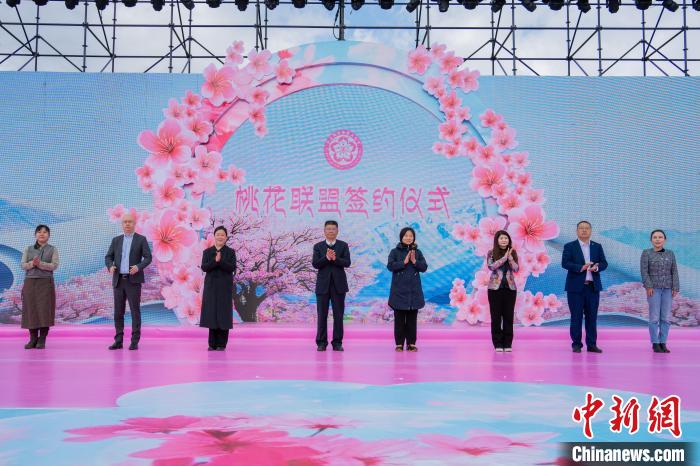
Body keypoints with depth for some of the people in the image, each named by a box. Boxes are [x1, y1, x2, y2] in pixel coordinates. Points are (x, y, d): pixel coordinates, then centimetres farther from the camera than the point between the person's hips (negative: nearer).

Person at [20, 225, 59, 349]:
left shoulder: (53, 249, 6)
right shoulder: (28, 249, 12)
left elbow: (54, 265, -6)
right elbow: (23, 265, 2)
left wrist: (40, 264, -20)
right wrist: (32, 264, -18)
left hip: (45, 283, -2)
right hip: (30, 283, 2)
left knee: (44, 310, -7)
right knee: (31, 311, -1)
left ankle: (42, 340, -3)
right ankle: (33, 339, 6)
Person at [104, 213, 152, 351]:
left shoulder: (141, 239, 2)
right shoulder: (116, 240, 13)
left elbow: (148, 258, -3)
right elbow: (108, 257, 11)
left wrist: (138, 267, -21)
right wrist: (110, 266, -11)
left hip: (133, 280, -4)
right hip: (118, 280, 4)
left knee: (135, 311, -3)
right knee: (118, 311, 5)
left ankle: (134, 341, 2)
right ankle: (118, 341, 11)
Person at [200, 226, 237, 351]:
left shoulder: (230, 252, 2)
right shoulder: (207, 251, 7)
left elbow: (232, 268, -9)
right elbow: (204, 267, -6)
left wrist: (220, 261, -23)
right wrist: (215, 261, -22)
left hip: (225, 287, -1)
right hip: (211, 286, 2)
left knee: (223, 313, -1)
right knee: (211, 313, 2)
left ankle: (221, 344, 5)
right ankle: (212, 344, 10)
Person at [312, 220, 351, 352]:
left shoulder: (343, 246, 5)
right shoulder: (318, 246, 5)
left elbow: (347, 263, -7)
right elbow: (315, 264, -7)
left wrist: (335, 258, -23)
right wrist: (326, 258, -22)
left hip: (338, 285, 0)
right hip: (323, 285, 0)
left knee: (338, 315, 3)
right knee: (322, 315, 3)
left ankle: (337, 343, 11)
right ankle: (321, 343, 10)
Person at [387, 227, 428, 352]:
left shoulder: (417, 252, 9)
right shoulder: (395, 252, 2)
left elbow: (424, 267, 1)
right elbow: (390, 266, -11)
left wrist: (415, 262, -15)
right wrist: (404, 262, -17)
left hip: (414, 290, 2)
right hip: (399, 290, -2)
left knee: (412, 318, 5)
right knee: (399, 318, 1)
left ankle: (411, 343, 11)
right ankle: (399, 344, 7)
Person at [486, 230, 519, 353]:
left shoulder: (513, 253, 6)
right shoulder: (491, 253, 0)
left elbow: (516, 269, -4)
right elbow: (491, 266, -16)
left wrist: (509, 257, -17)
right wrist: (504, 257, -18)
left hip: (510, 288, 2)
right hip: (495, 288, -2)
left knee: (509, 316, 3)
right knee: (496, 316, 1)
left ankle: (508, 344, 11)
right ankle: (498, 344, 7)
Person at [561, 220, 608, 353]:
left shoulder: (597, 246, 13)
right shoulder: (569, 246, 3)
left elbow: (604, 263, 6)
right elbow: (565, 263, -9)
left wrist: (596, 267, -17)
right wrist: (580, 268, -22)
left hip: (593, 286, 3)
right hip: (576, 287, -3)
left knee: (592, 317, 5)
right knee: (576, 317, 0)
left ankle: (592, 344, 12)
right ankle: (576, 344, 7)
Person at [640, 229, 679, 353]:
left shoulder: (670, 253, 8)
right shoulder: (646, 253, -1)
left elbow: (674, 272, 6)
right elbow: (644, 271, -6)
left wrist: (675, 288, -2)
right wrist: (648, 286, -15)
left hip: (667, 289, 3)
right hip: (654, 288, -3)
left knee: (666, 317, 2)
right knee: (654, 317, -4)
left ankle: (663, 343, 9)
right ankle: (655, 344, 4)